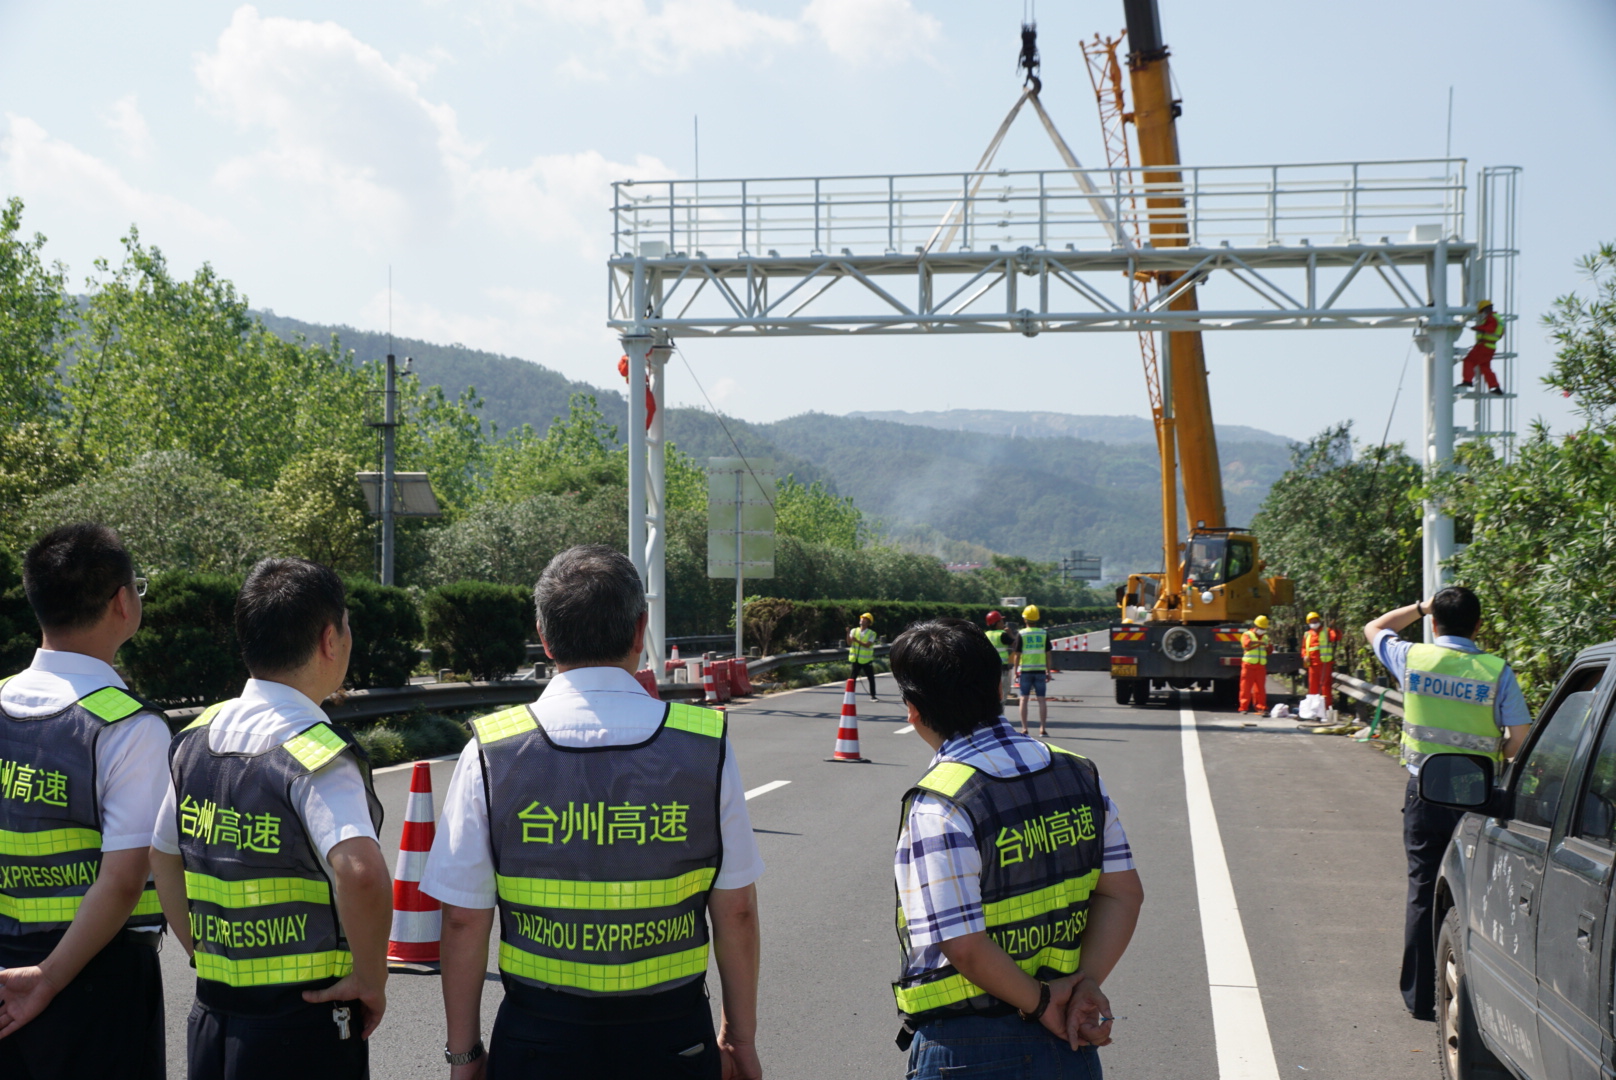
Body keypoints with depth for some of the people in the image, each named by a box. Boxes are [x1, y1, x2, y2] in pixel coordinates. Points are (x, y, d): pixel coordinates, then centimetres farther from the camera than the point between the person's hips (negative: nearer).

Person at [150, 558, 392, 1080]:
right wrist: (370, 979, -18)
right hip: (305, 1029, -7)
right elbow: (361, 873, -32)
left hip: (209, 1018, 7)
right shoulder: (316, 753, -17)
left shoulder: (199, 737, 6)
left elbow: (162, 857, 18)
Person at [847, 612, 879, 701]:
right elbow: (849, 643, -6)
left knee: (871, 678, 2)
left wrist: (857, 641, -28)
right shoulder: (854, 631, 4)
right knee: (853, 678, 4)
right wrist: (848, 634, -20)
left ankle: (872, 696, 12)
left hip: (866, 660, -2)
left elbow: (867, 645, -18)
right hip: (856, 659, 2)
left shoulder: (871, 634, -4)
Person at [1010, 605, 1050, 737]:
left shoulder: (1021, 634, -4)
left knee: (1024, 698, 4)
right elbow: (1048, 654, 4)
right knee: (1041, 699, 4)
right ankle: (1042, 728, 0)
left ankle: (1024, 729, 0)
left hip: (1025, 670, -2)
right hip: (1040, 670, 2)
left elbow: (1017, 655, -5)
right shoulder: (1044, 633, 2)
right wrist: (1048, 672, 10)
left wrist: (1015, 672, 3)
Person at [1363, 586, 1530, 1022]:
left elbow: (1374, 629, 18)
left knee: (1423, 894, 10)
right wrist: (1493, 757, 12)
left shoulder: (1413, 659, -3)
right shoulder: (1497, 671, -7)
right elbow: (1520, 739, -7)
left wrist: (1421, 607, 19)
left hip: (1424, 793, 2)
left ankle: (1420, 996, 14)